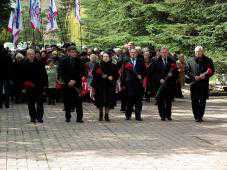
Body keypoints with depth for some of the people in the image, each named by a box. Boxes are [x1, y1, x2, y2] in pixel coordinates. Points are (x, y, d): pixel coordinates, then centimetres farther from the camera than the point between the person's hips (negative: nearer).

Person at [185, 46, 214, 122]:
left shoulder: (207, 61, 7)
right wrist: (194, 77, -7)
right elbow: (187, 71, 8)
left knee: (202, 101, -3)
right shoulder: (191, 61, 10)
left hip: (204, 84, -1)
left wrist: (204, 75, -12)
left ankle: (200, 116, 1)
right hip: (194, 84, 1)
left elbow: (211, 71, 5)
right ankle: (196, 116, 7)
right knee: (194, 101, 0)